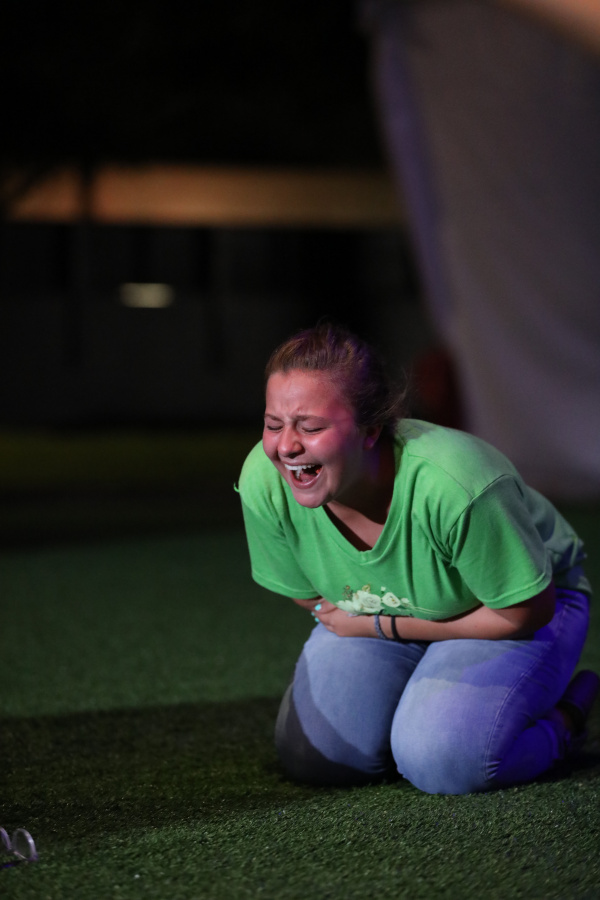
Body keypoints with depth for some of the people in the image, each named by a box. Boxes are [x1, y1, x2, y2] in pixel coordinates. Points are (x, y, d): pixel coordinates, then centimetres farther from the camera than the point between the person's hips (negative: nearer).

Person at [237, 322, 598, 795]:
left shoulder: (452, 485, -41)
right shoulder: (264, 481, -26)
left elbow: (527, 610, -24)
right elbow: (312, 597, -3)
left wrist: (386, 627, -20)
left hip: (520, 603, -5)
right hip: (379, 613, 5)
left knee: (441, 762, -26)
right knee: (314, 753, -12)